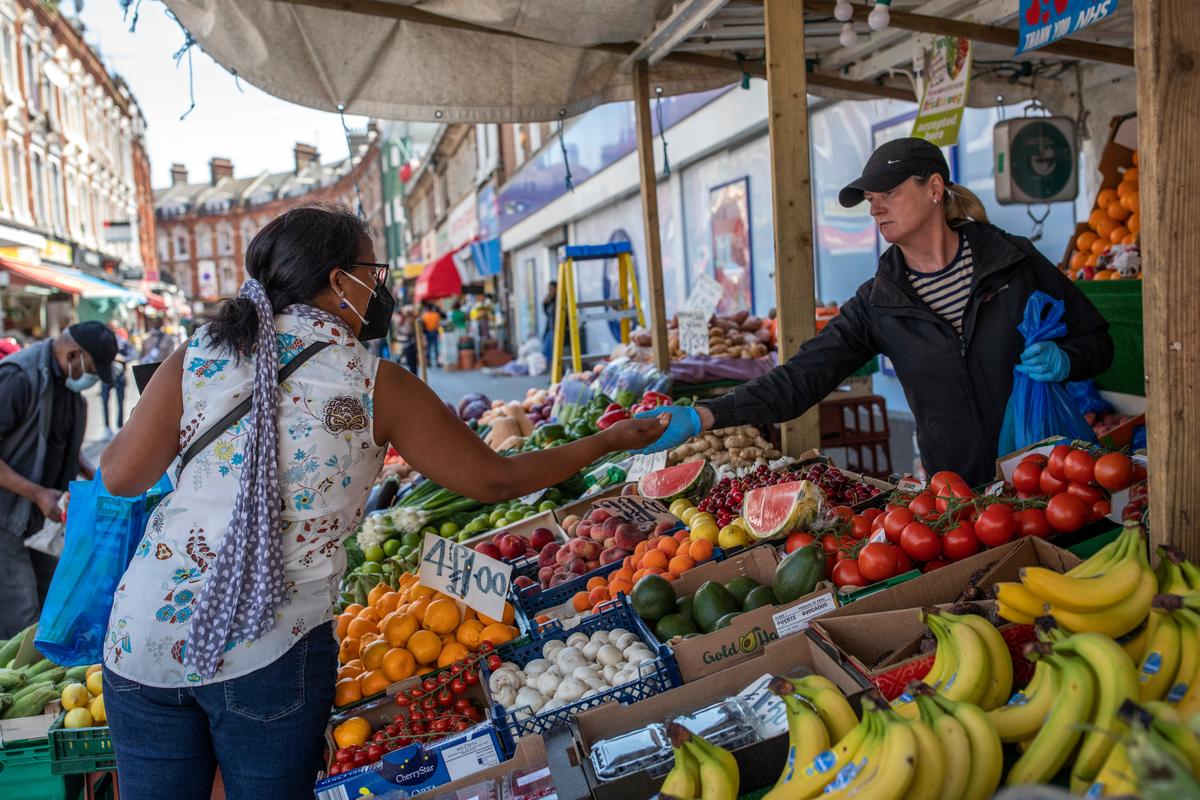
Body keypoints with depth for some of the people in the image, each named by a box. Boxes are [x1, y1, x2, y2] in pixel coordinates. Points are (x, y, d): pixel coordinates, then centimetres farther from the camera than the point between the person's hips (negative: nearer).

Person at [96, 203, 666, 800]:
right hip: (270, 651, -3)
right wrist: (608, 442, 13)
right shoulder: (376, 385, -5)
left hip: (143, 635, 3)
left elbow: (120, 477, 5)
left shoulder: (196, 357, 2)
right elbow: (496, 479, 0)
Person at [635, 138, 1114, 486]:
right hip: (957, 492, 1)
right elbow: (801, 377, -11)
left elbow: (1096, 339, 5)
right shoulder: (878, 304, -2)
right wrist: (702, 418, -23)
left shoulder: (1015, 261, -5)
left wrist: (1062, 360, -20)